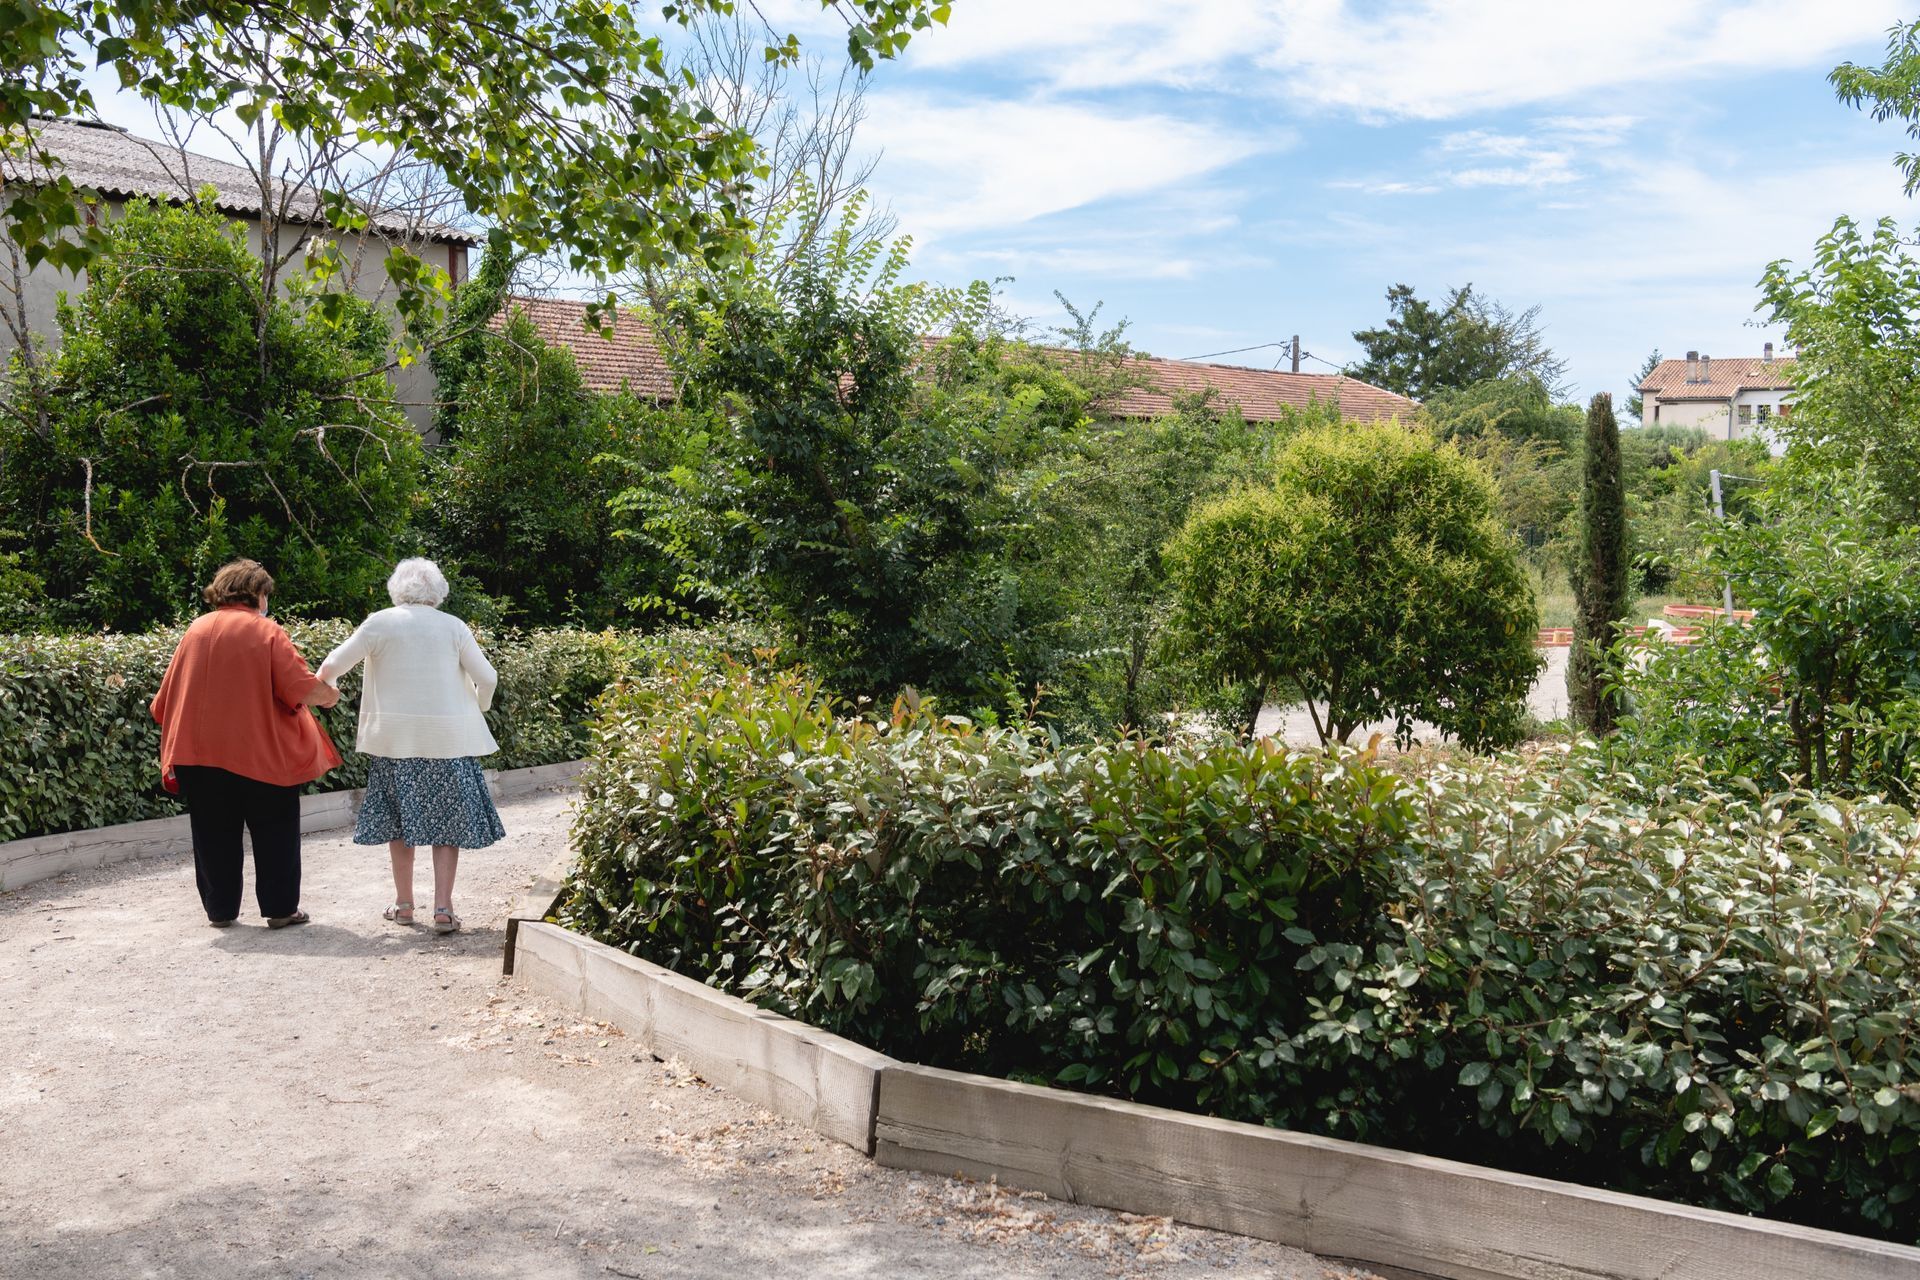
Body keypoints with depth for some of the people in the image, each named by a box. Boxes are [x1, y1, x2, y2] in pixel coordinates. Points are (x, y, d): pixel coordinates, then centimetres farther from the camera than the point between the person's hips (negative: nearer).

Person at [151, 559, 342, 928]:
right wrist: (329, 695, 5)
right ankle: (280, 908, 7)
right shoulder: (265, 631, -6)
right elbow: (303, 689, -14)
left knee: (214, 834, 12)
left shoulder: (196, 629, 7)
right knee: (275, 831, 8)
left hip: (201, 749, 4)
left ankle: (220, 910, 16)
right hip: (259, 752, -4)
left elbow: (169, 694, 11)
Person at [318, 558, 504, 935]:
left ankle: (403, 904, 21)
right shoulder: (454, 626, 0)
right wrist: (479, 708, 17)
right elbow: (487, 678, -4)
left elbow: (332, 666, 2)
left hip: (397, 740, 1)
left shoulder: (380, 623, -1)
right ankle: (443, 907, 0)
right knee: (447, 821, 5)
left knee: (399, 819, 14)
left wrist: (324, 686, 24)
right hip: (448, 739, 0)